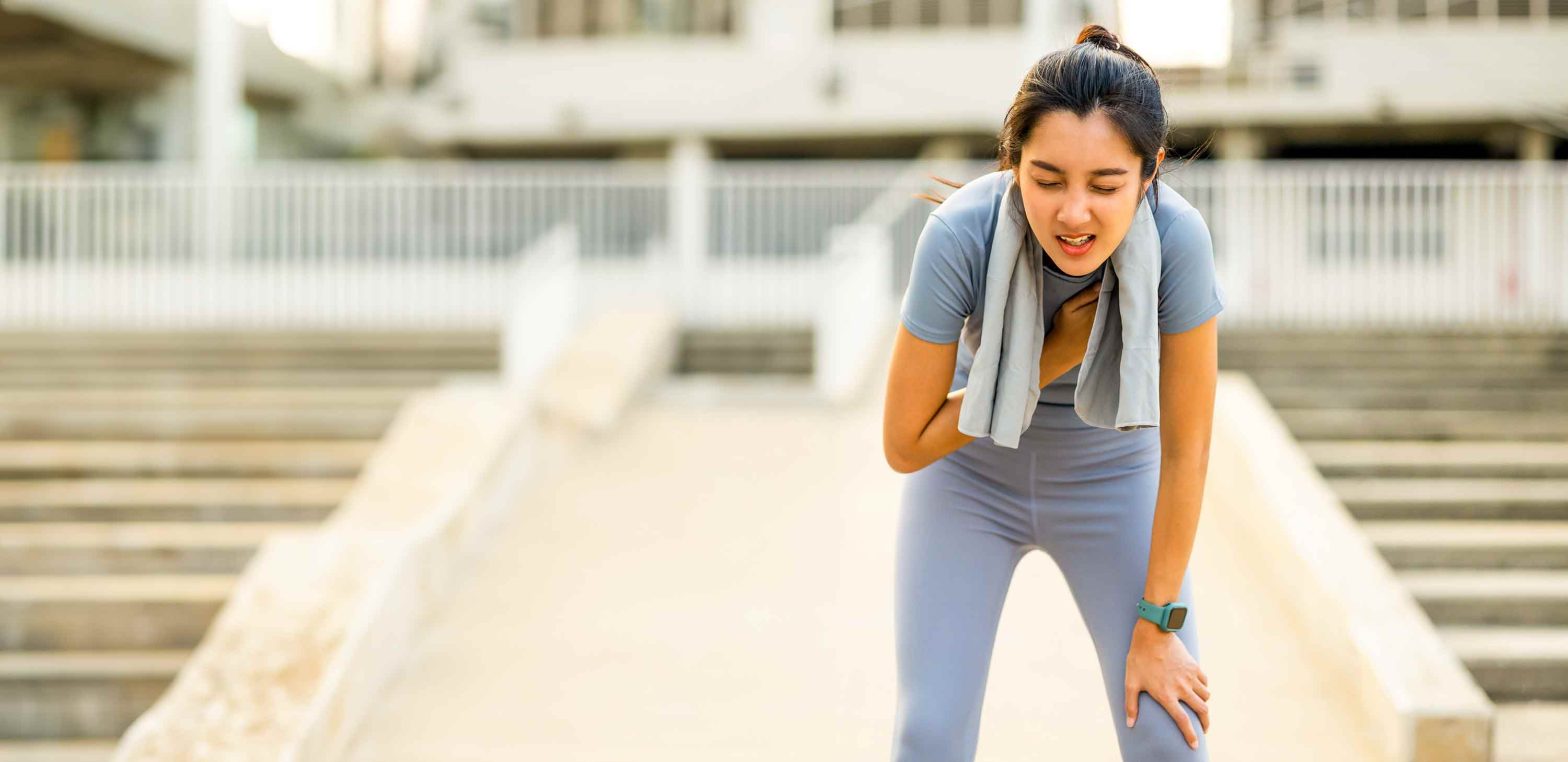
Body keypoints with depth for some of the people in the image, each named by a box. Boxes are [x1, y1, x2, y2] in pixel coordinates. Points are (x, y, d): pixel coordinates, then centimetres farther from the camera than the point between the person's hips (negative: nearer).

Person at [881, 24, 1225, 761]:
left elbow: (1185, 447, -20)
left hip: (1112, 477, 1)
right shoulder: (960, 235, -32)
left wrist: (1155, 624, -13)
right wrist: (1053, 357, -27)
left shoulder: (1177, 237, -31)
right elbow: (904, 445, -20)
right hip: (968, 476, -1)